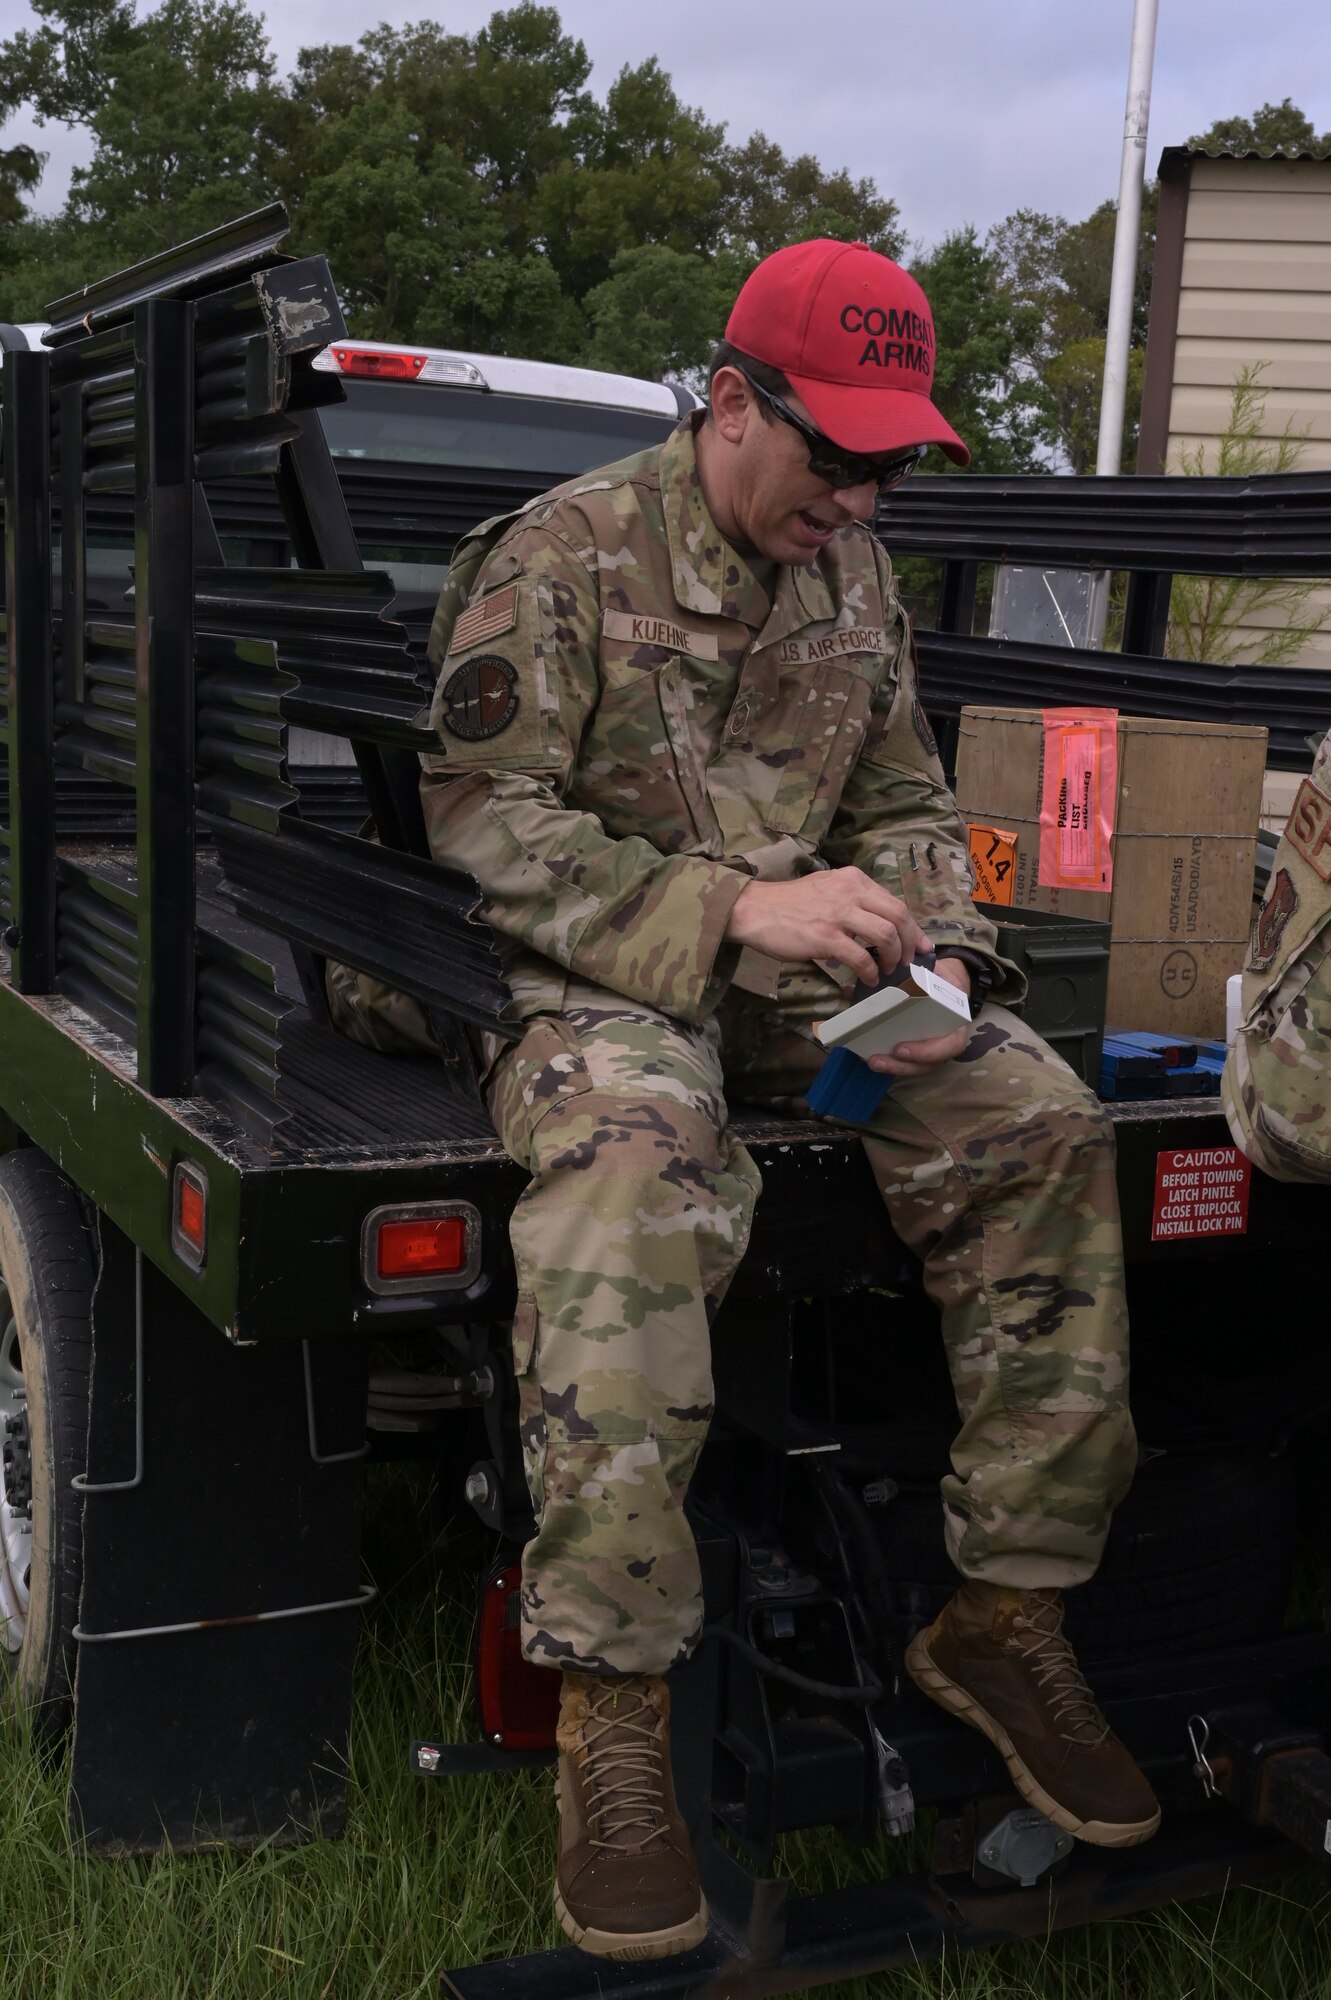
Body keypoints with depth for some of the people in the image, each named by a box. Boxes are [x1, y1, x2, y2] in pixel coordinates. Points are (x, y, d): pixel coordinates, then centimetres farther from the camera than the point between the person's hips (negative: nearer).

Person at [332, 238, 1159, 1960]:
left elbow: (905, 810, 18)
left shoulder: (855, 575, 14)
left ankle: (1006, 1614, -6)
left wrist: (933, 963, -5)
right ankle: (610, 1709, -33)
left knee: (1043, 1126, -17)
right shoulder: (562, 556, -6)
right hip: (593, 975, -6)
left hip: (803, 973, 6)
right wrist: (732, 907, -23)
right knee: (629, 1173, -39)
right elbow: (482, 822, -13)